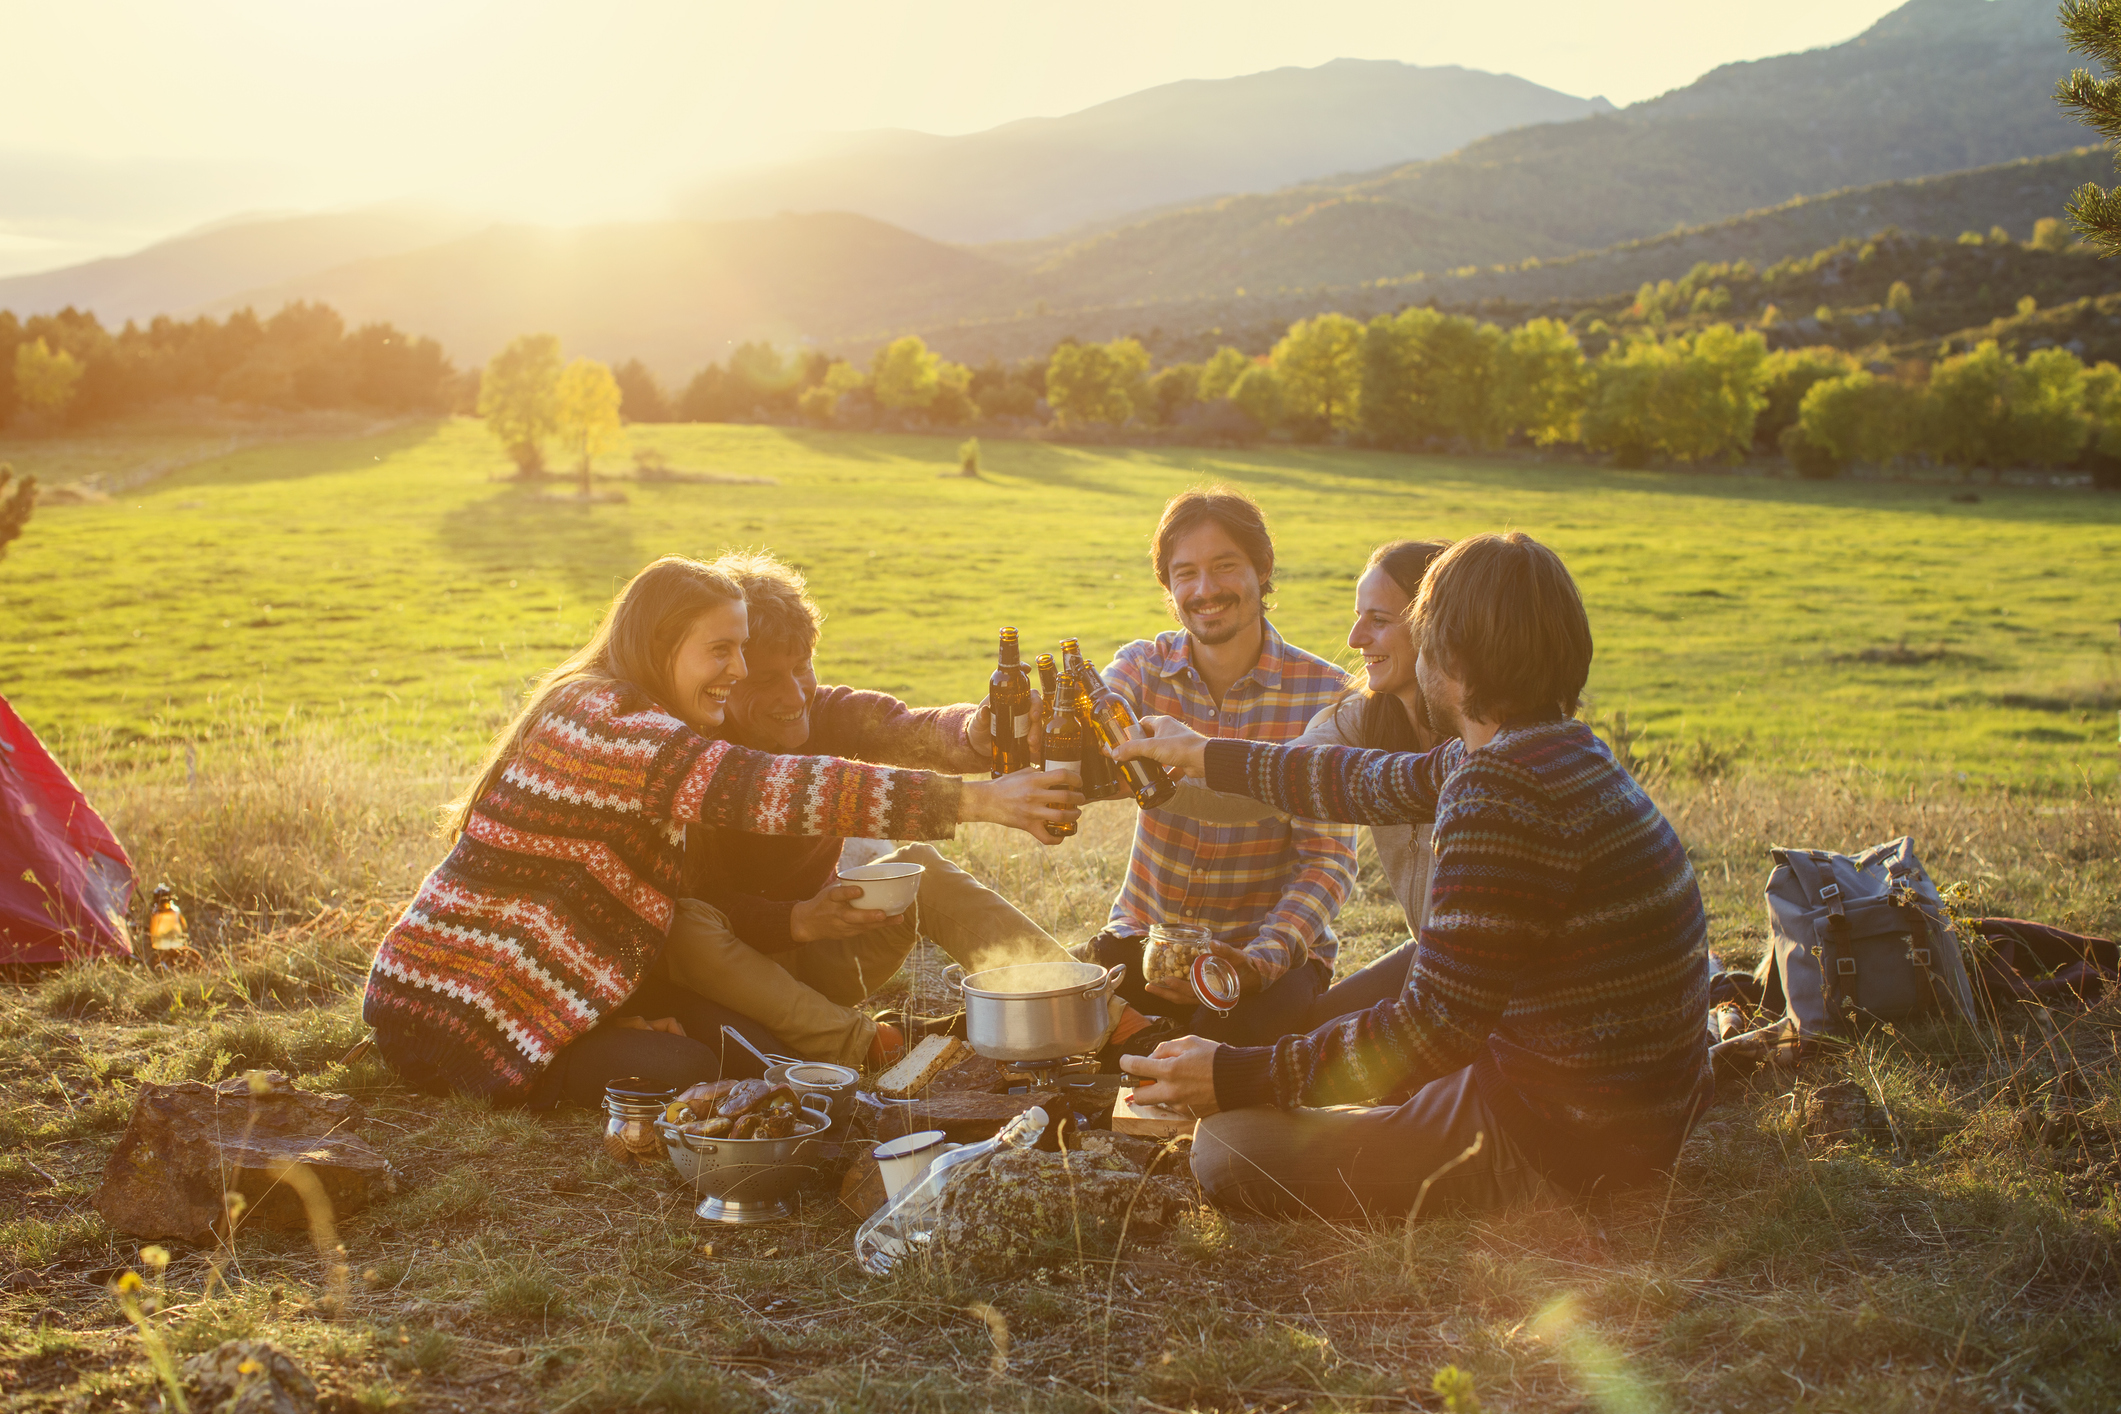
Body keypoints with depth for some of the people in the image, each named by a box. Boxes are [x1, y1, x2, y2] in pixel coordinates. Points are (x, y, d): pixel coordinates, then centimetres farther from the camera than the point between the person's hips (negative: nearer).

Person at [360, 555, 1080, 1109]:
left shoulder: (604, 711, 10)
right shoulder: (604, 719, -24)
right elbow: (765, 788, -36)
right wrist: (974, 799, -39)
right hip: (447, 1018, -10)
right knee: (689, 1076, -20)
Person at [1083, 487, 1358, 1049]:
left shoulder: (1323, 693, -9)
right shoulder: (1143, 667, -1)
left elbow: (1328, 858, -12)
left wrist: (1259, 962, -28)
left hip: (1275, 945, -2)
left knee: (1225, 1037, -31)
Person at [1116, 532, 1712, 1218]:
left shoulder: (1499, 795, -25)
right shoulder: (1560, 750, 7)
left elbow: (1434, 1027, -26)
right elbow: (1373, 782, 22)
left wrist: (1238, 1077, -19)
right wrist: (1206, 756, 32)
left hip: (1564, 1138, -10)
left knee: (1230, 1151, -9)